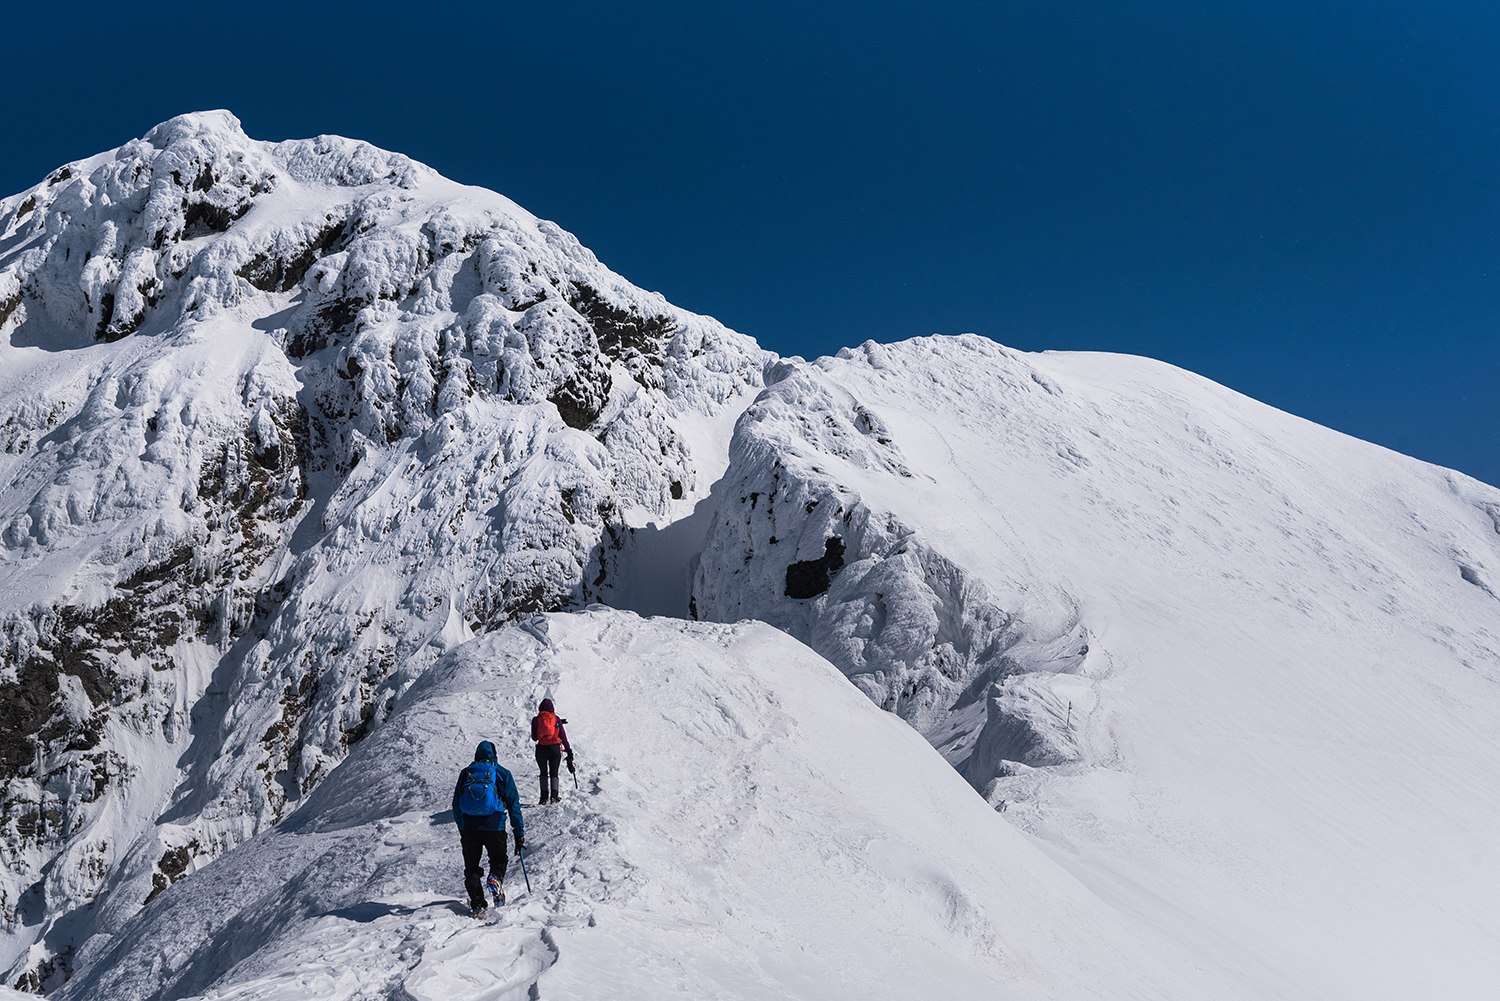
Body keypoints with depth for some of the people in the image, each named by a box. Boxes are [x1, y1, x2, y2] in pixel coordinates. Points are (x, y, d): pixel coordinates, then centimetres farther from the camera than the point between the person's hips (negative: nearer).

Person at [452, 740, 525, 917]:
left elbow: (456, 805, 15)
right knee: (498, 859, 19)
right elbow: (514, 804, 4)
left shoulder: (465, 774, 13)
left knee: (471, 868, 13)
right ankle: (495, 879, -11)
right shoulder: (502, 773, 7)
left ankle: (478, 905, 1)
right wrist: (519, 833, 7)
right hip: (494, 826, -1)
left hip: (468, 827, 1)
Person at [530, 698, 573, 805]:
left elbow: (534, 737, 9)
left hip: (541, 749, 0)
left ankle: (544, 797, 0)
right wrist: (569, 751, 6)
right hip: (554, 748, 0)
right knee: (554, 773, 10)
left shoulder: (536, 720, 4)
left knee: (544, 773, 14)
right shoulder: (556, 719, 4)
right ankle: (554, 795, -10)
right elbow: (563, 736, 3)